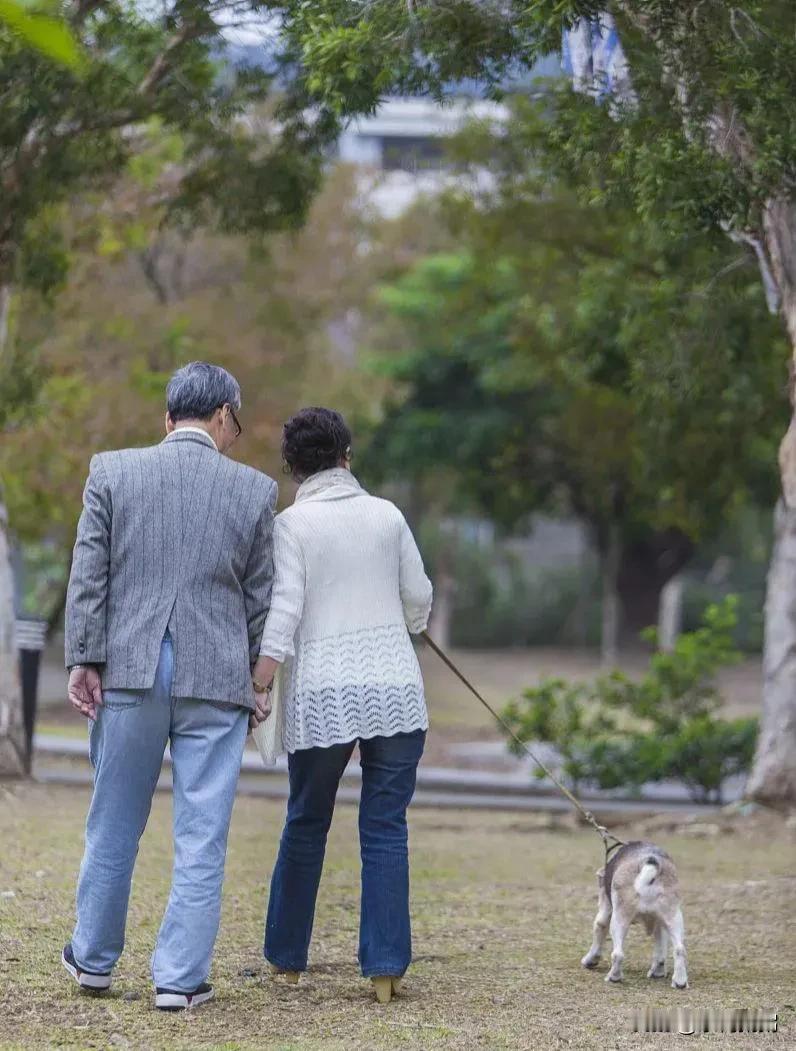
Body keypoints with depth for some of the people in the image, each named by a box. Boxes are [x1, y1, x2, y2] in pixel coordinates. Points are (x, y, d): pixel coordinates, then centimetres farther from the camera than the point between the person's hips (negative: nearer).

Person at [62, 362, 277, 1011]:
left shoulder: (112, 471, 1)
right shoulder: (255, 490, 1)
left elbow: (89, 575, -1)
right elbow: (260, 598, 6)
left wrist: (83, 658, 1)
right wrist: (255, 680, 14)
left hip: (129, 672, 1)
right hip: (217, 679, -1)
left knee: (114, 826, 14)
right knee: (201, 837, 4)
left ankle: (94, 959, 26)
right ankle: (181, 977, 4)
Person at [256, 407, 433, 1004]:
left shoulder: (293, 523, -2)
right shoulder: (388, 515, 6)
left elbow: (284, 610, -10)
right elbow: (420, 598, 14)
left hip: (322, 692, -1)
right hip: (395, 687, 2)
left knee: (306, 826, 13)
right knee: (385, 829, 3)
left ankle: (288, 959, 21)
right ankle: (385, 967, -1)